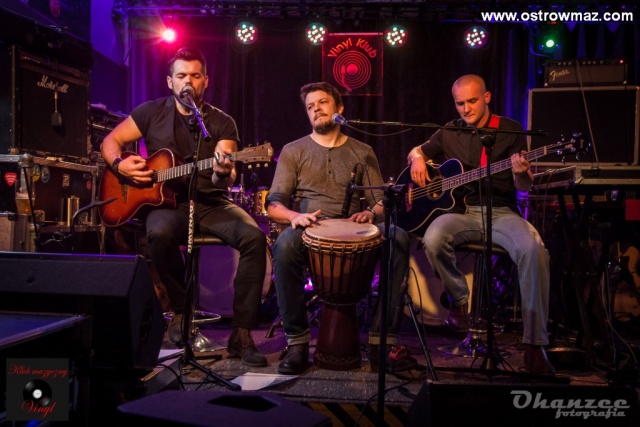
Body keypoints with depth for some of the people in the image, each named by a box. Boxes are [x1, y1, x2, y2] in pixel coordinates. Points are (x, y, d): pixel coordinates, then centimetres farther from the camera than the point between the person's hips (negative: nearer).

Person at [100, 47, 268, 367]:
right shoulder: (152, 112, 8)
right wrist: (120, 164, -10)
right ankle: (181, 311, -10)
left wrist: (222, 172, -32)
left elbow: (225, 177, -7)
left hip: (211, 204, 1)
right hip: (166, 202, -1)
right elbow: (110, 142, 12)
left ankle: (242, 333, -19)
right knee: (160, 232, -37)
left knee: (253, 236, -28)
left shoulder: (222, 123, 5)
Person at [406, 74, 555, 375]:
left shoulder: (510, 130, 6)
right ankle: (460, 299, -4)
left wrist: (521, 173, -22)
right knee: (433, 239, -33)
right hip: (461, 211, 2)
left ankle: (534, 344, -25)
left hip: (501, 212, -1)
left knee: (534, 249, -32)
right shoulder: (449, 133, 13)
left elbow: (524, 188, 3)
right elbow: (416, 152, 24)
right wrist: (417, 159, -2)